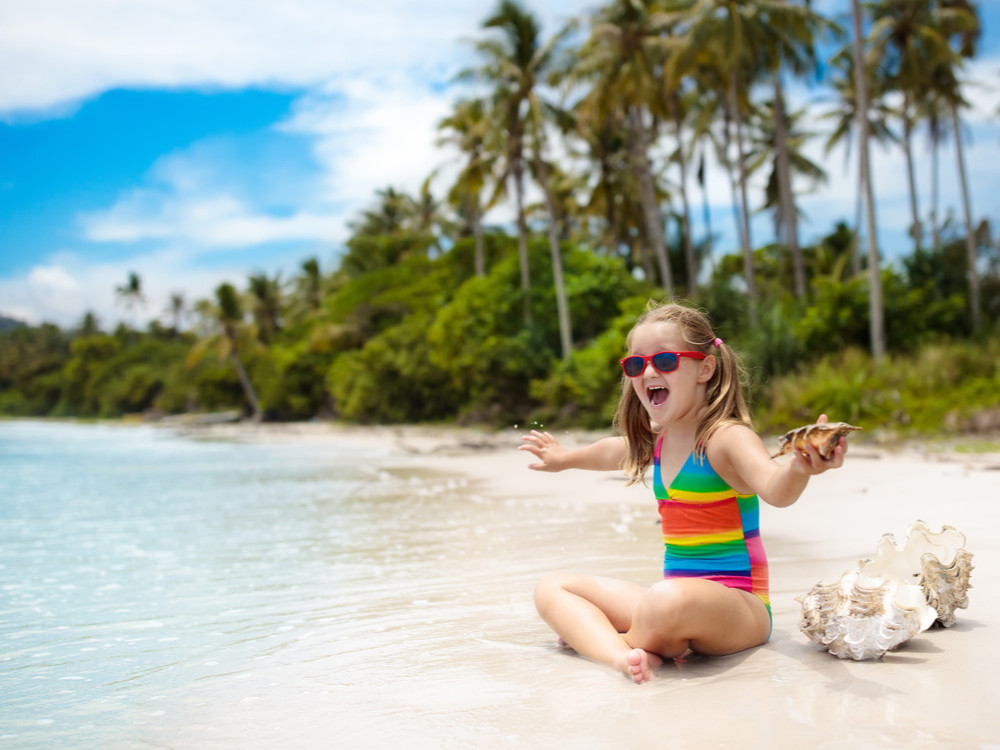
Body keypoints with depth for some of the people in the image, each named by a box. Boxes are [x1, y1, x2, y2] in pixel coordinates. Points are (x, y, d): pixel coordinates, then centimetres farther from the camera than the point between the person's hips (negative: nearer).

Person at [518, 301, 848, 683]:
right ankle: (623, 654, -24)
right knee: (552, 587, 3)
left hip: (739, 605, -8)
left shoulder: (727, 437, -16)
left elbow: (776, 490, -36)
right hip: (678, 595, 8)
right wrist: (564, 458, 49)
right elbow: (616, 451, 32)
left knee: (669, 601, -42)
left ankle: (592, 635, -9)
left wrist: (798, 468, -59)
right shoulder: (658, 440, 8)